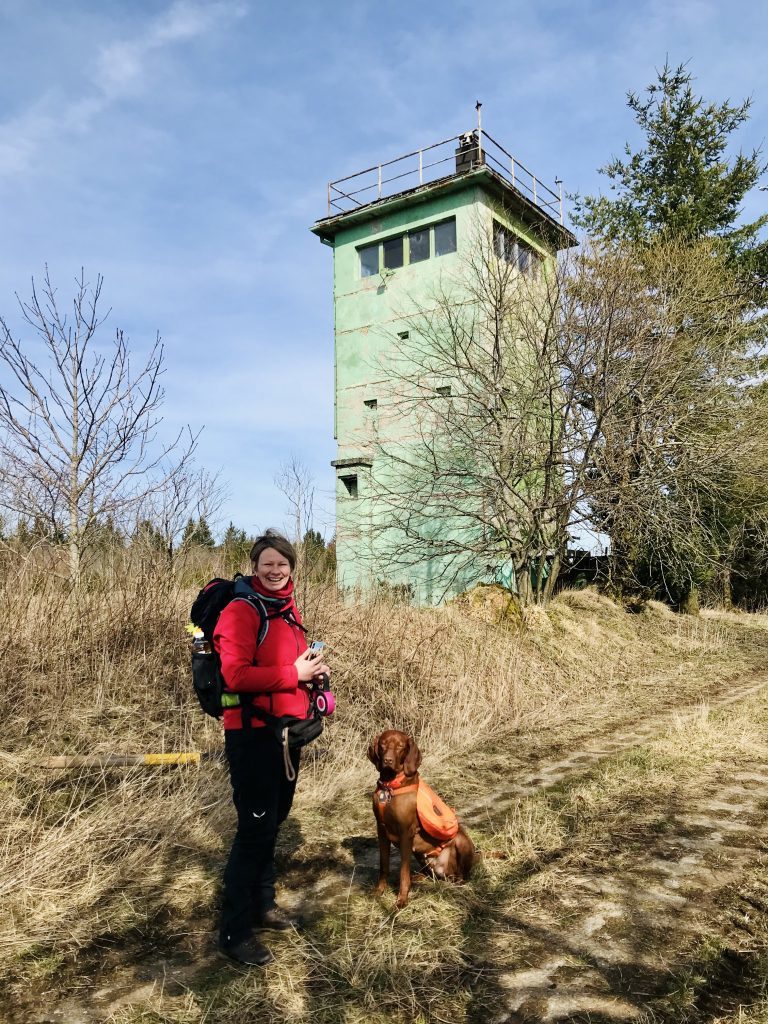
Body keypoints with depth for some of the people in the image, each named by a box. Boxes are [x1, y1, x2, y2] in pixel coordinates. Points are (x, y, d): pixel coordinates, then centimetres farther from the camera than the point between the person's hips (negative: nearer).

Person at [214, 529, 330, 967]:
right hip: (253, 733, -8)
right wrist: (294, 674, -22)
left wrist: (313, 669, 3)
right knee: (255, 829, -3)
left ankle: (262, 904, 35)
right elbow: (236, 675, -25)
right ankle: (235, 931, 12)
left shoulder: (288, 609, 11)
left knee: (274, 821, 19)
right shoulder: (241, 610, -15)